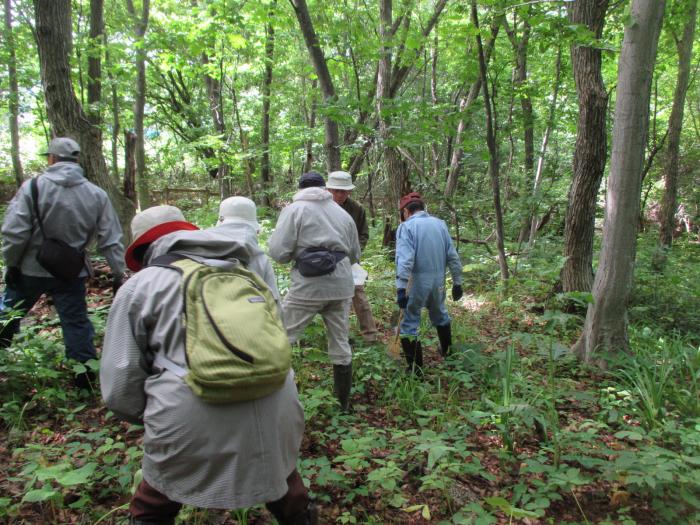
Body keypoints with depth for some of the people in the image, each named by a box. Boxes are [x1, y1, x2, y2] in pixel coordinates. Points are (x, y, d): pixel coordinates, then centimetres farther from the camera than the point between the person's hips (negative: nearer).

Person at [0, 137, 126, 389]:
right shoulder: (96, 194, -4)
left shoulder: (34, 186, -11)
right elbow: (111, 240, -3)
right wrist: (118, 273, 3)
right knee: (76, 323, 8)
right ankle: (85, 377, 11)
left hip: (30, 269, -1)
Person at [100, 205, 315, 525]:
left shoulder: (139, 285, 9)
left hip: (194, 425, -3)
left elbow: (120, 385, 6)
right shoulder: (246, 270, 21)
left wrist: (149, 416, 27)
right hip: (275, 414, 4)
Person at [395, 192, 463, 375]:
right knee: (440, 314, 28)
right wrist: (457, 282, 13)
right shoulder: (440, 224, 6)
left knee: (409, 323, 5)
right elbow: (453, 256, 7)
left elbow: (404, 260, -21)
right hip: (438, 281, 6)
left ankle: (415, 369, 9)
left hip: (416, 282, -6)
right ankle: (447, 352, 48)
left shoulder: (406, 227, -9)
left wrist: (401, 288, -25)